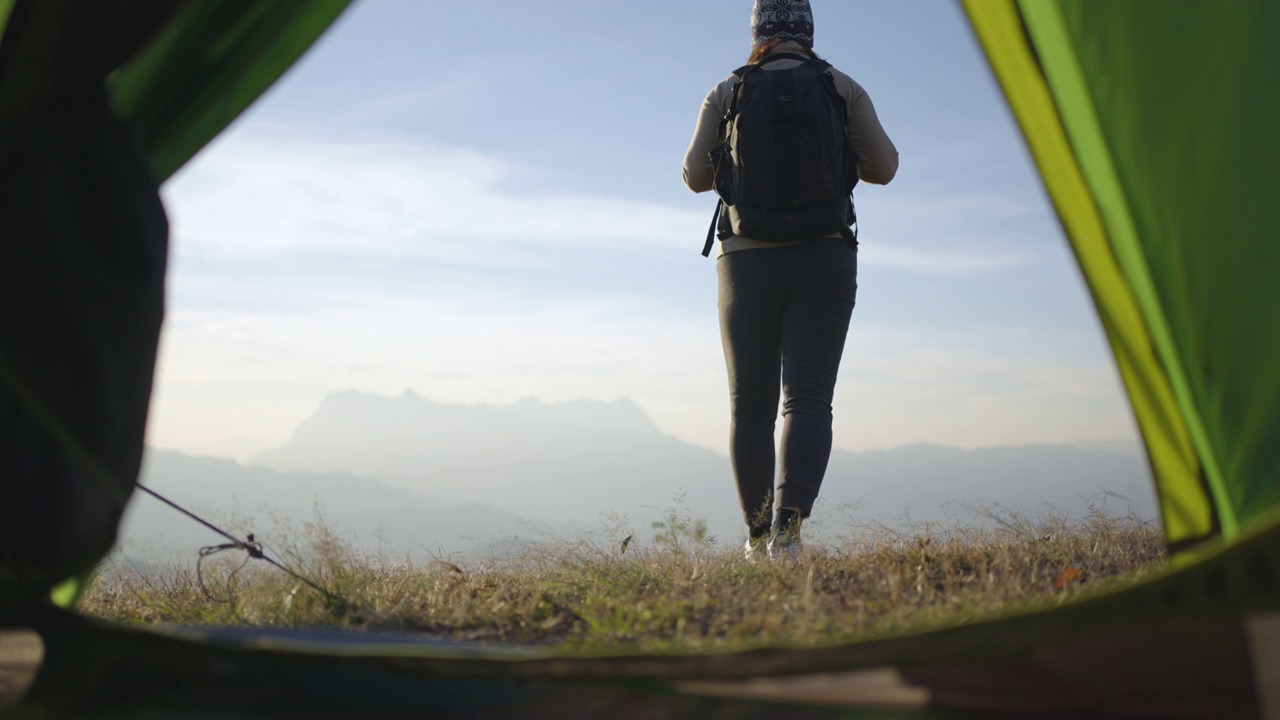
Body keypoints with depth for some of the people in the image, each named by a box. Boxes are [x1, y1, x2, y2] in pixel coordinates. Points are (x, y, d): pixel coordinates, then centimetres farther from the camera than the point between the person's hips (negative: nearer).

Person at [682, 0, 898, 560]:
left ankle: (758, 535, 13)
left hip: (746, 261, 1)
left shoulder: (726, 93, 3)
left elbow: (696, 176, 6)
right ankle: (788, 525, -22)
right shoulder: (842, 88, 3)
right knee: (808, 398, -4)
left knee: (750, 402, 9)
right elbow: (883, 168, 5)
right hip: (824, 260, 0)